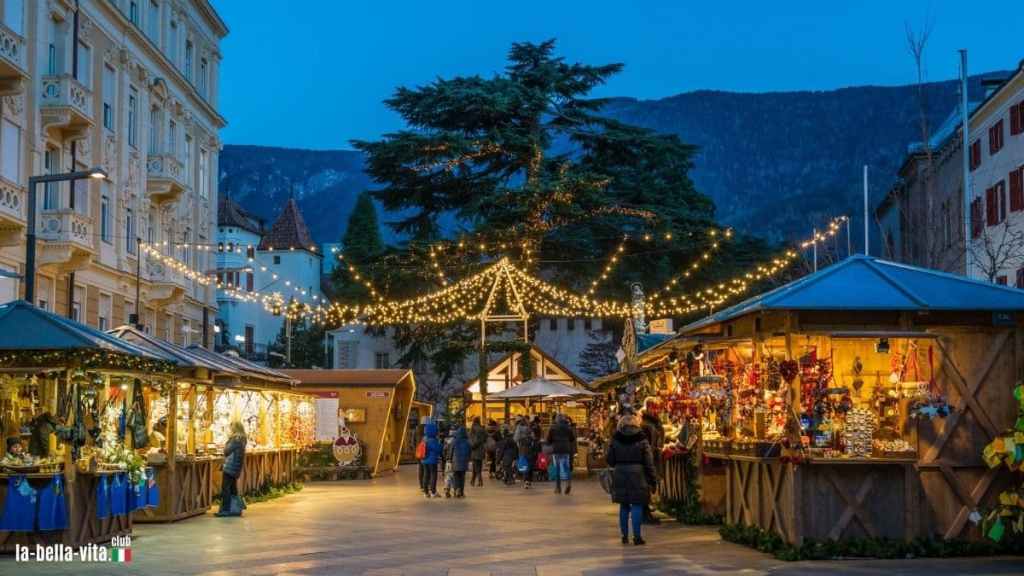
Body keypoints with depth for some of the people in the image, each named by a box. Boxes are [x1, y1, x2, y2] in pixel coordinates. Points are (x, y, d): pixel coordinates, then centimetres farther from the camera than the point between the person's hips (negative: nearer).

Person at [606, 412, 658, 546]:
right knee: (637, 505, 0)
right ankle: (637, 536, -3)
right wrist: (653, 479, 0)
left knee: (624, 506, 12)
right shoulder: (641, 440, -6)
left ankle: (625, 535, 15)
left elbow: (610, 459, 5)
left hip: (620, 474, 3)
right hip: (637, 474, -3)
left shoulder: (615, 439, 0)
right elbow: (649, 462, -6)